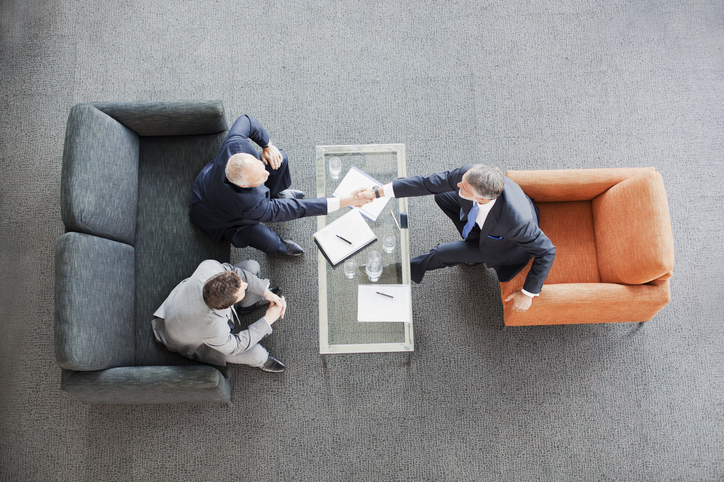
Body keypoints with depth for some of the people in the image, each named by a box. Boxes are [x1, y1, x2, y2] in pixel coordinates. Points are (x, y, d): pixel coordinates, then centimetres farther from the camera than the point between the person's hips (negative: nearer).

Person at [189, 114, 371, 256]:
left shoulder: (235, 145, -37)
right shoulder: (252, 205, -48)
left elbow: (246, 121, -15)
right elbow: (295, 209, -43)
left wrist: (267, 145, -18)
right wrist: (345, 201, -44)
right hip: (217, 218, -5)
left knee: (279, 158, -12)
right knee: (268, 242, -28)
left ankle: (275, 193, 22)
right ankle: (279, 244, 13)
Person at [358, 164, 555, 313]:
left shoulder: (516, 220, -47)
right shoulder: (468, 173, -35)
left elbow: (547, 251, -31)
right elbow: (427, 183, -24)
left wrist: (528, 293, -23)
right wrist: (379, 192, -25)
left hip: (506, 245, -6)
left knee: (441, 254, -10)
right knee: (441, 197, 10)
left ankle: (407, 271, 25)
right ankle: (474, 243, 20)